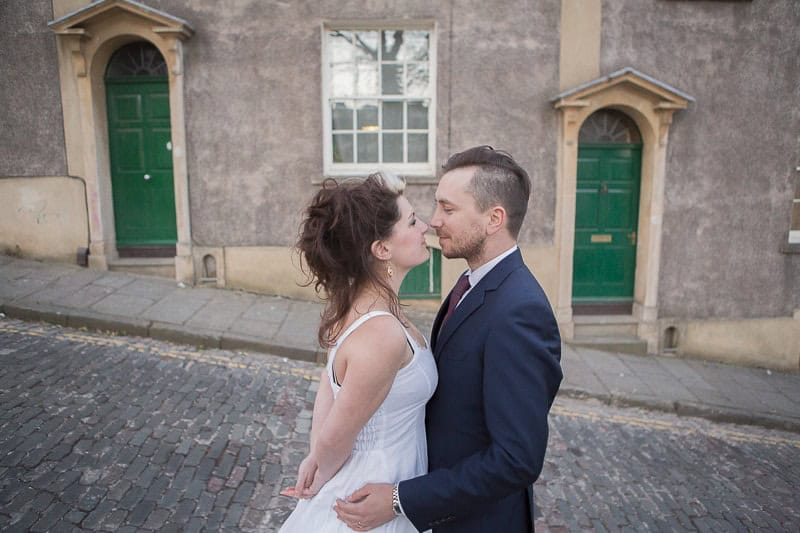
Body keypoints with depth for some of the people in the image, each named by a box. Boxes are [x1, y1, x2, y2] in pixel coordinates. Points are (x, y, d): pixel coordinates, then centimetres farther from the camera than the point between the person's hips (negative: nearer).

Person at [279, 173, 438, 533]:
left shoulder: (355, 300, -7)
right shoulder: (382, 335, -34)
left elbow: (330, 377, 4)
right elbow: (334, 439, -23)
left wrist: (315, 458, 3)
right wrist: (322, 480, -4)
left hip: (365, 475, 7)